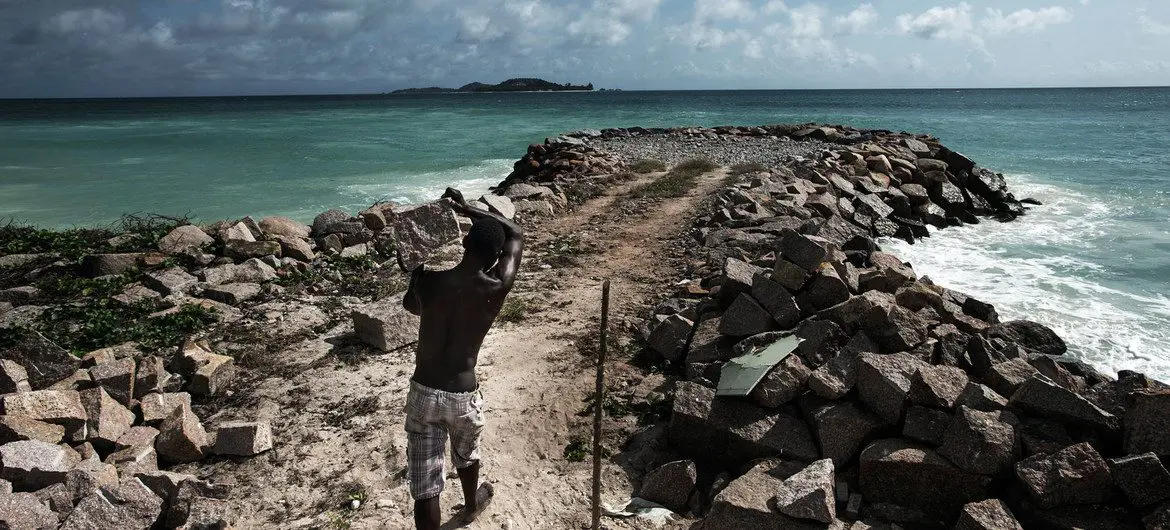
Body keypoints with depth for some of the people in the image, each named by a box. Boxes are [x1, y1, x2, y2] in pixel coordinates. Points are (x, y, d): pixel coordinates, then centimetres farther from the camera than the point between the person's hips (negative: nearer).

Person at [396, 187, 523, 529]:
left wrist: (416, 273, 22)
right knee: (466, 455, 31)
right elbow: (516, 234, 3)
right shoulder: (497, 288, -13)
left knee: (424, 485, 7)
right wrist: (467, 209, 6)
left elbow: (412, 306, 15)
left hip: (423, 393, 0)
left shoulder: (429, 281, -11)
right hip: (462, 395, 0)